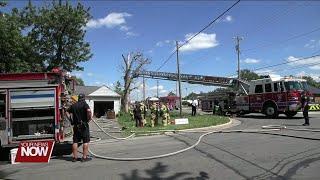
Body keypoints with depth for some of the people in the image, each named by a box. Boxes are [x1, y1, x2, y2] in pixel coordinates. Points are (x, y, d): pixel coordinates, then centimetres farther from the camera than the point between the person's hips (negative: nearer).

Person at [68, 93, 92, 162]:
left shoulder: (73, 105, 10)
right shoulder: (84, 104, -6)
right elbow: (89, 111, -23)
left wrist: (72, 121, 20)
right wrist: (89, 118, -10)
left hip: (76, 125, 5)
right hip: (84, 125, -5)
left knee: (75, 142, 10)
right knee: (86, 141, 2)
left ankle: (75, 157, 14)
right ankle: (85, 157, 1)